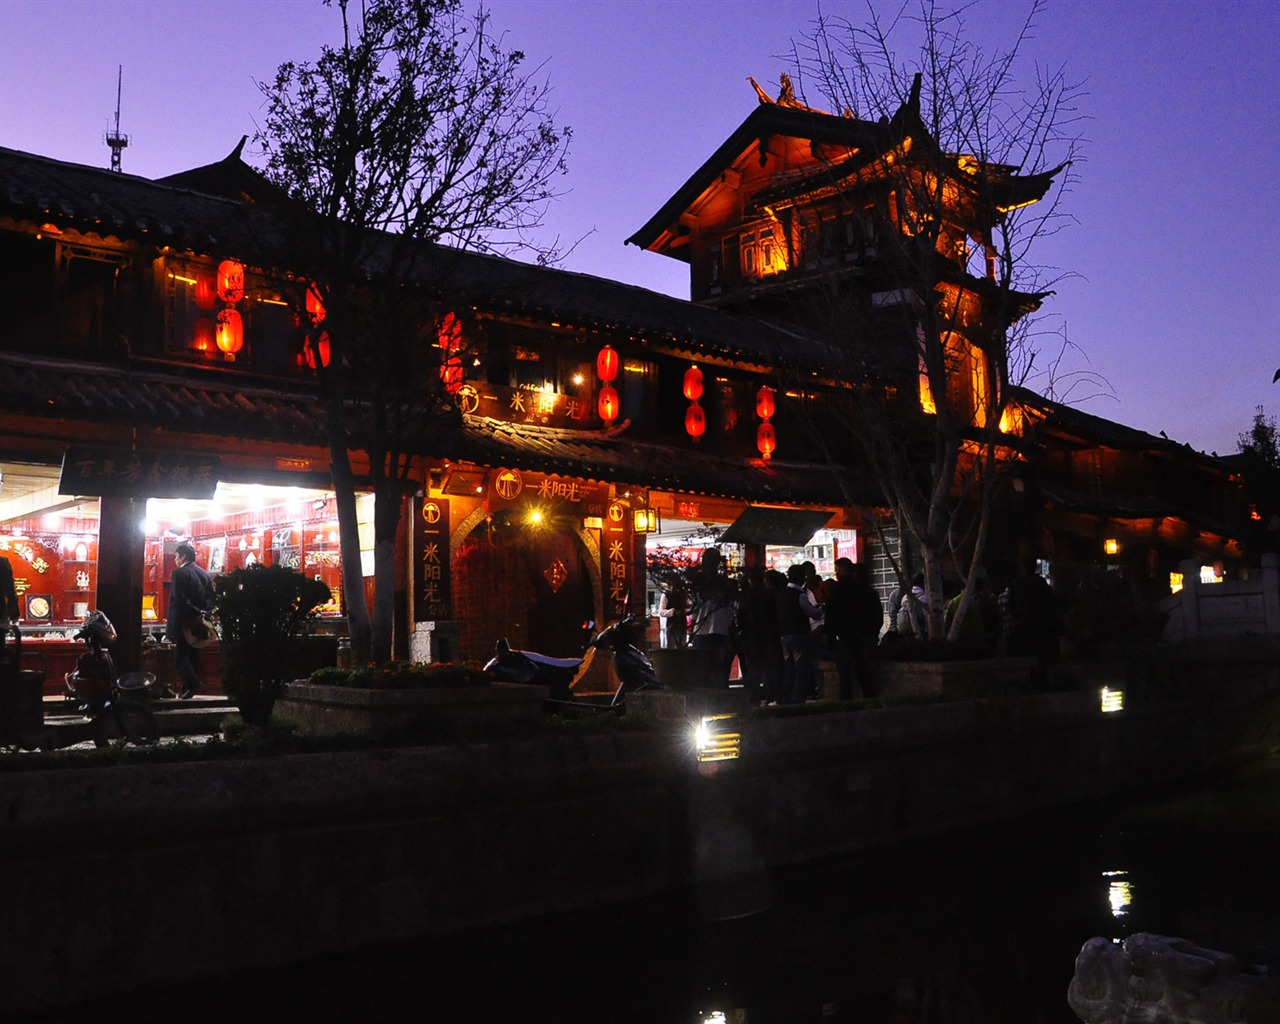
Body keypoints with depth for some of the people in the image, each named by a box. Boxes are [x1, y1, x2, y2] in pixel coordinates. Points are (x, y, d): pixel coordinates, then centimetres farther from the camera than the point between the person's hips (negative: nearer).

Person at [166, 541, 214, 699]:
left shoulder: (179, 573, -12)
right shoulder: (205, 574, 10)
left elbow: (179, 599, -22)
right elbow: (211, 598, 10)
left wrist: (196, 613, -18)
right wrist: (203, 613, 6)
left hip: (185, 623, -7)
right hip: (200, 623, 7)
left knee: (180, 656, -1)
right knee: (193, 655, 12)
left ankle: (192, 684, -14)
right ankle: (189, 687, 15)